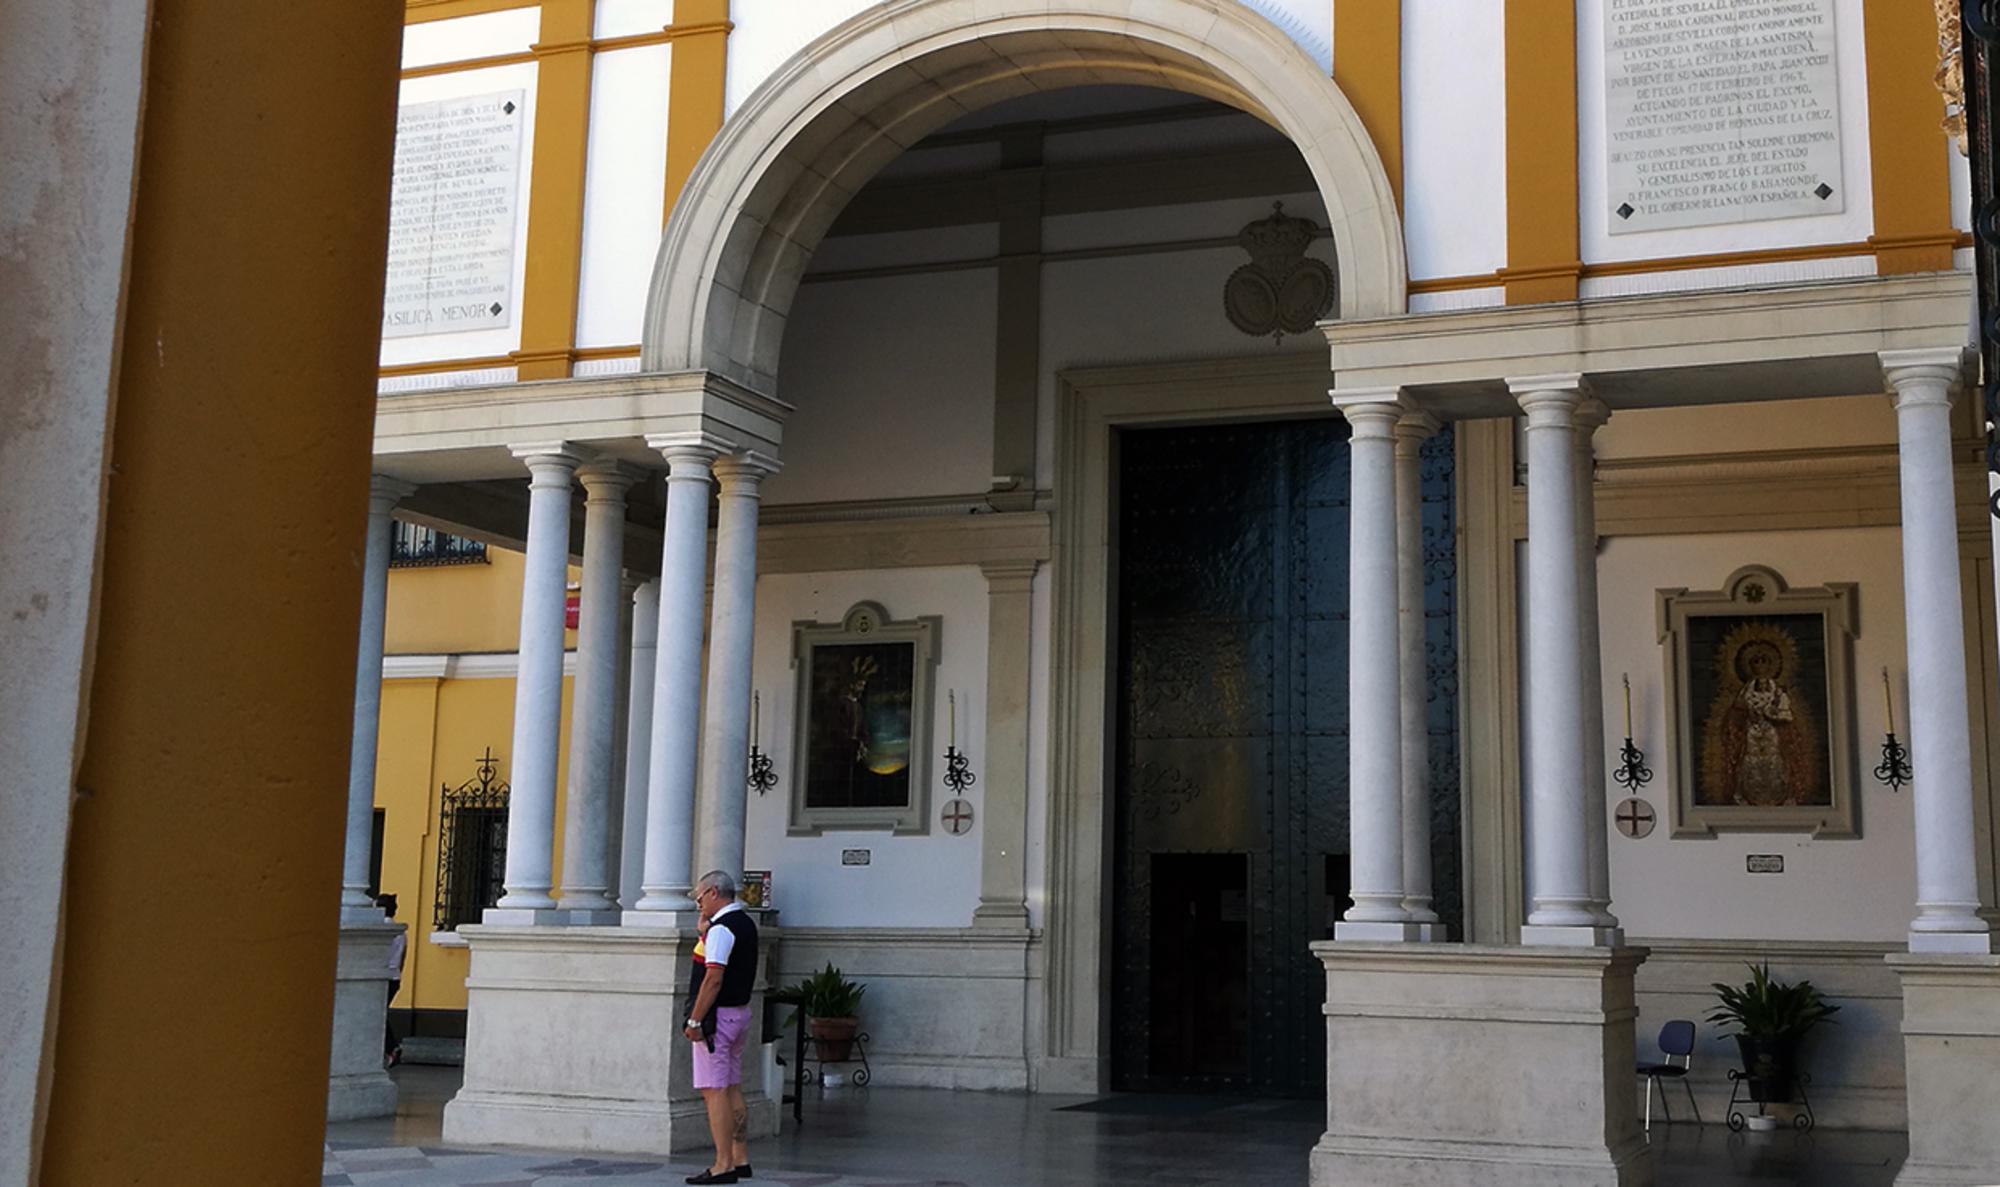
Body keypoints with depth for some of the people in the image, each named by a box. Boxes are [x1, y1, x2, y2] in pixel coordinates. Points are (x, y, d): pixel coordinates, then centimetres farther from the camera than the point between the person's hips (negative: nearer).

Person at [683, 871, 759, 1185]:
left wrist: (695, 1020, -20)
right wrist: (705, 931, 10)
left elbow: (714, 978, -22)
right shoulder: (746, 923, 14)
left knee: (714, 1091, -7)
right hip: (740, 1013, 10)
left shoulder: (722, 928, -15)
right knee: (732, 1089, 14)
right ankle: (741, 1159, 18)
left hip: (718, 1015, -10)